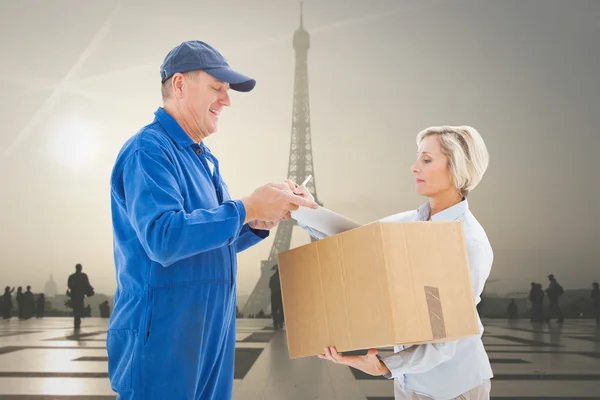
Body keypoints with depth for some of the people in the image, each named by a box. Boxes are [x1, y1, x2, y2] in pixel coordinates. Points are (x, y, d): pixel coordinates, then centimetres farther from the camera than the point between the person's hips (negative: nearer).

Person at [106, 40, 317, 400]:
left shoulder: (204, 158, 13)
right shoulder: (149, 150, -15)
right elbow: (162, 238, -28)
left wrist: (258, 224, 0)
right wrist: (247, 208, -25)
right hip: (162, 341, -9)